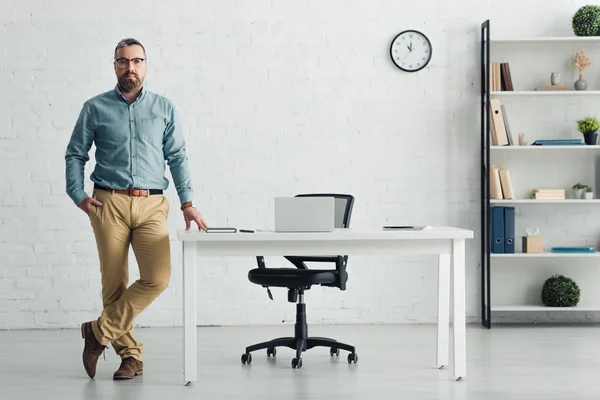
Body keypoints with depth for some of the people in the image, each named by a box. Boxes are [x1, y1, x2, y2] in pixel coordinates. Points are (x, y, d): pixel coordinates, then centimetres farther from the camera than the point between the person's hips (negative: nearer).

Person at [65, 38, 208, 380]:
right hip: (110, 203, -1)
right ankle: (130, 354, 14)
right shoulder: (96, 108, 8)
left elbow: (177, 157, 9)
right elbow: (75, 155, 12)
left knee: (158, 278, -14)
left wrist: (187, 202, 0)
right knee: (115, 284, 1)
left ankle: (101, 331, 2)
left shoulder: (164, 108, 11)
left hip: (152, 204, 1)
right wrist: (79, 197, -1)